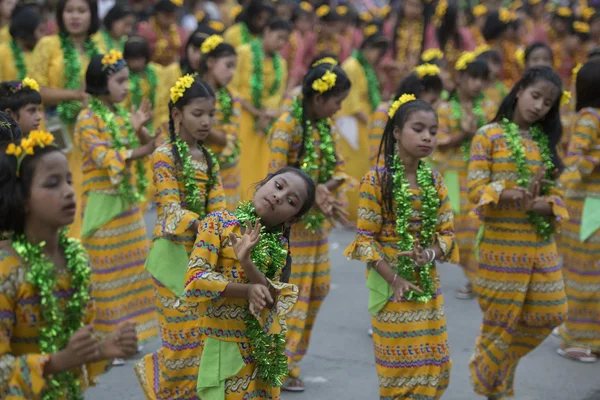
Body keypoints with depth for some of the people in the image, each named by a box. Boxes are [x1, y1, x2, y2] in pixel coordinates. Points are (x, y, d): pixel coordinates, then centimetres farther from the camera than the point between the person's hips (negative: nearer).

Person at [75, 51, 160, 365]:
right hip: (103, 205, -7)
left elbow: (143, 147, 11)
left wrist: (140, 130, -10)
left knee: (130, 269, 10)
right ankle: (103, 341, 3)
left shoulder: (121, 115, 11)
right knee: (106, 272, -4)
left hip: (128, 202, 7)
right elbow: (104, 158, -21)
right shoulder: (88, 118, -11)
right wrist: (144, 151, -29)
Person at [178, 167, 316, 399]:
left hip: (263, 349, 4)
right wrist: (248, 290, -22)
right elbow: (195, 279, -15)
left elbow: (273, 301, -11)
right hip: (222, 345, -3)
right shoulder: (219, 223, -6)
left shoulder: (280, 246, 4)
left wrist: (247, 262, -26)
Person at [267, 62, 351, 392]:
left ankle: (291, 354, 27)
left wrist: (329, 188, -15)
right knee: (292, 293, -3)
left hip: (318, 221, 8)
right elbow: (277, 178, -20)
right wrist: (316, 196, -24)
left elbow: (338, 169, 8)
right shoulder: (287, 125, -16)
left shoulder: (326, 126, 8)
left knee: (317, 289, 13)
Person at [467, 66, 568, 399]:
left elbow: (555, 194, 4)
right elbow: (476, 190, -13)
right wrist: (513, 195, -30)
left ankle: (503, 359, 33)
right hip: (502, 243, -5)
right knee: (501, 319, 4)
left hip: (542, 244, 5)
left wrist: (537, 204, -19)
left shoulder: (544, 141, 9)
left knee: (549, 313, 8)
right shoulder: (489, 136, -7)